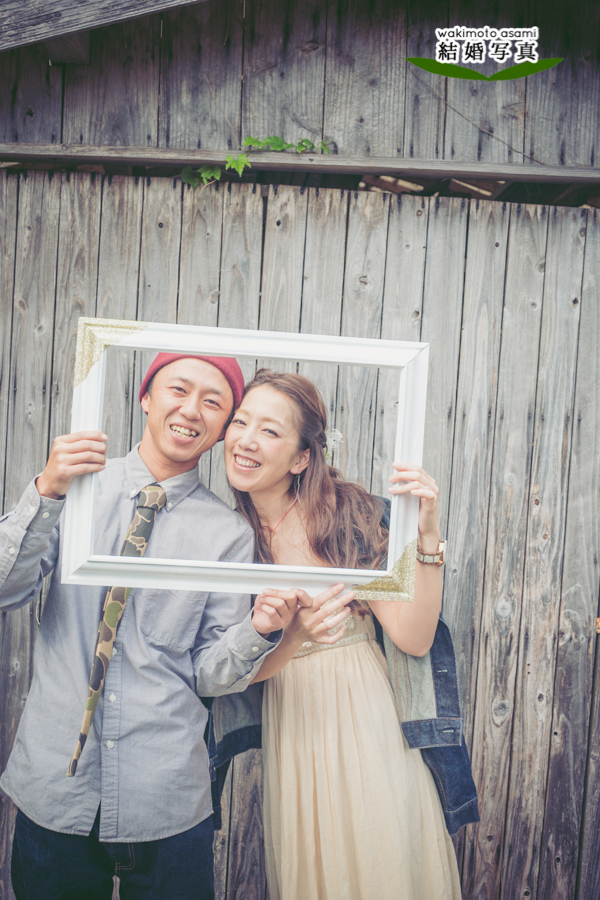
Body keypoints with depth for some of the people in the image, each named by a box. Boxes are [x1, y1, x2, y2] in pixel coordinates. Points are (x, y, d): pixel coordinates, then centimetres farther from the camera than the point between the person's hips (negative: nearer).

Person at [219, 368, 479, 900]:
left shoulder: (350, 513, -12)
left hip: (370, 730, -2)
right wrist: (294, 634, -28)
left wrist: (426, 535, -25)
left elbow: (414, 639, -14)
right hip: (290, 736, 2)